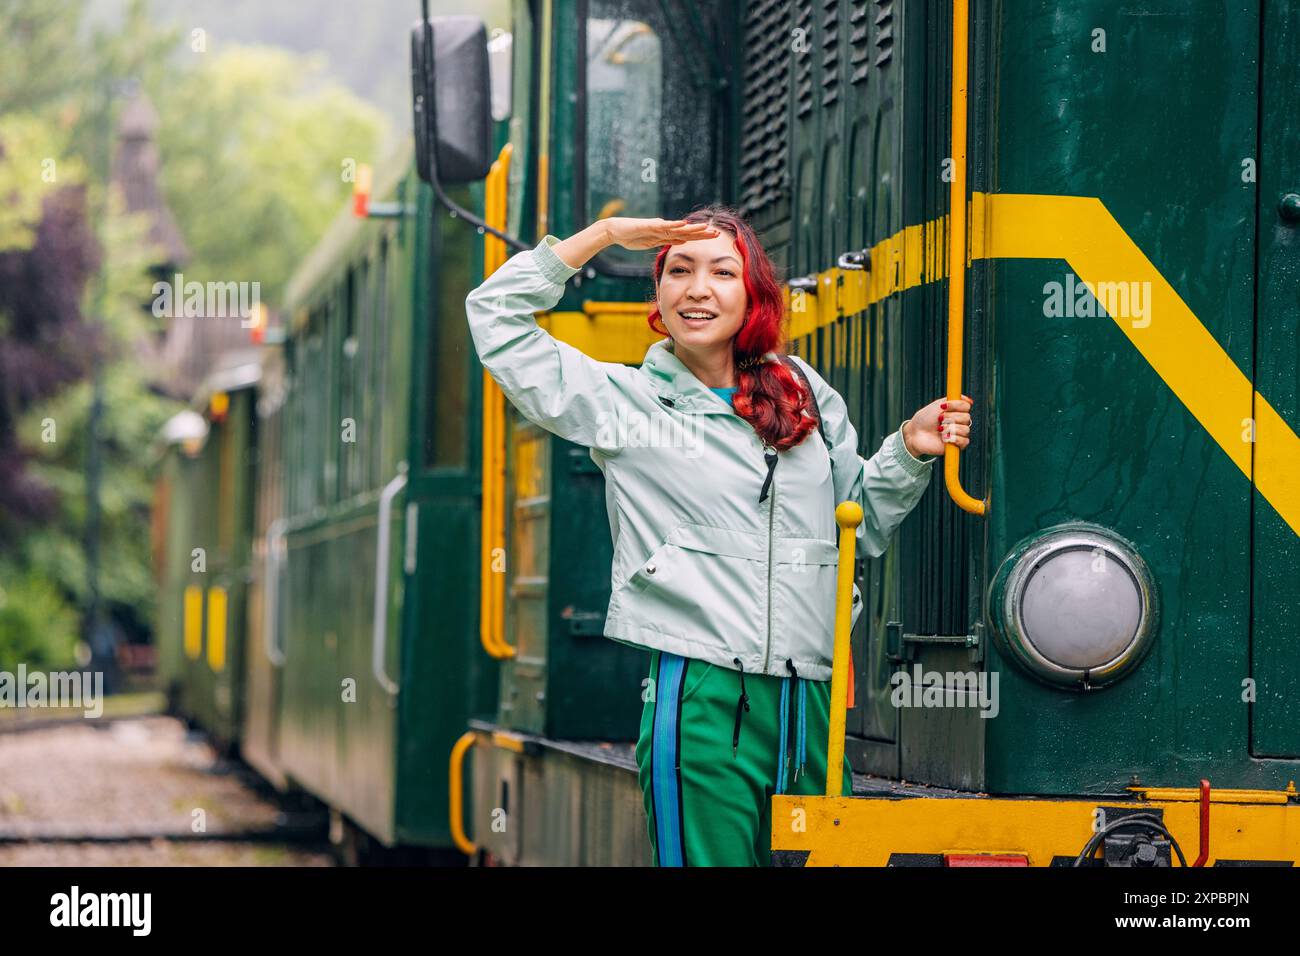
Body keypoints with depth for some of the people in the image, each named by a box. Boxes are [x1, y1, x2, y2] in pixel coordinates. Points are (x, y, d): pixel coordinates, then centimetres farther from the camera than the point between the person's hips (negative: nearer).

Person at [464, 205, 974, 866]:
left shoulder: (805, 393, 16)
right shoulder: (623, 401, 7)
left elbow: (862, 526, 24)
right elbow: (496, 316, 2)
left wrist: (909, 450, 8)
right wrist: (603, 235, 2)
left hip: (810, 705, 4)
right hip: (700, 703, -4)